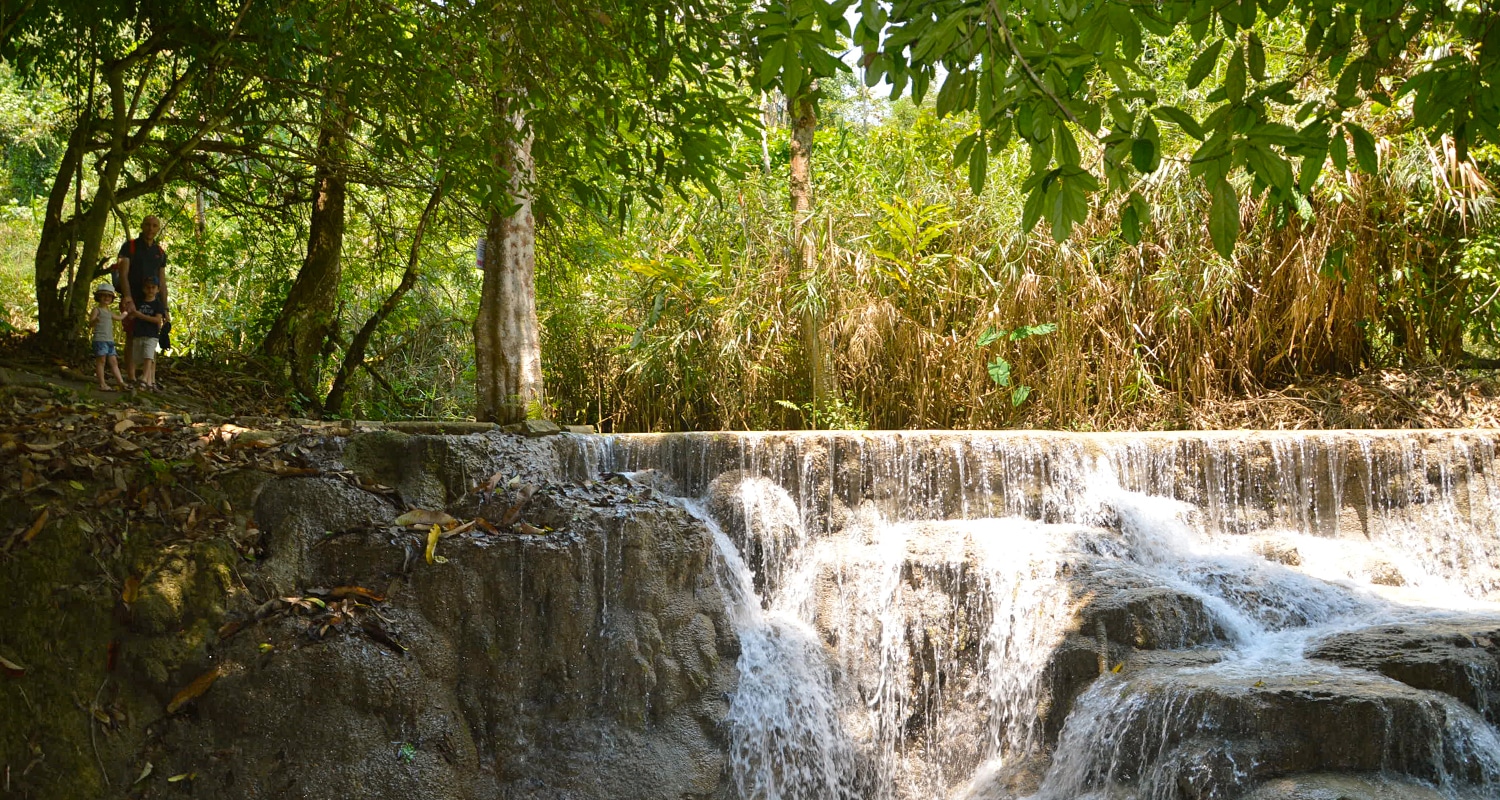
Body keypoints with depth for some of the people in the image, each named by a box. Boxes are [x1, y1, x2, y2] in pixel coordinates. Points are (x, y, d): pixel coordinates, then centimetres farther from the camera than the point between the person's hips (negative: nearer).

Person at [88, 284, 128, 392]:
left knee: (114, 362, 5)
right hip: (100, 339, -8)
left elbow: (119, 317, 39)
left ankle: (121, 382, 3)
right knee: (101, 360, -7)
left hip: (110, 340, 8)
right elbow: (91, 322, -15)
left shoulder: (109, 312, 20)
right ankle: (102, 384, -7)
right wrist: (94, 320, -37)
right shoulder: (97, 309, -3)